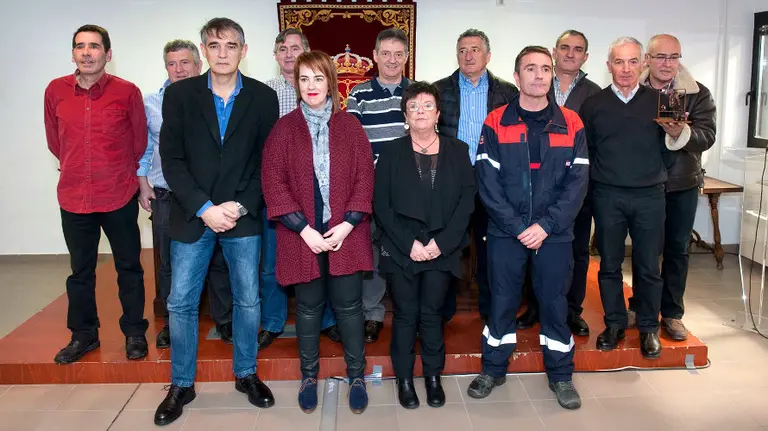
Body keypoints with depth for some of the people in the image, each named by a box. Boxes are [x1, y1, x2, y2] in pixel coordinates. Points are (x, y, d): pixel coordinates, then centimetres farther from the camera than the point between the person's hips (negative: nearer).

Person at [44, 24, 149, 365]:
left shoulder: (127, 92, -8)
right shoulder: (55, 91, 0)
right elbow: (54, 141, 14)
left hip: (120, 196, -2)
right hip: (74, 197, 3)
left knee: (129, 268, 10)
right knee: (80, 271, 15)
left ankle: (134, 333, 26)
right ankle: (83, 335, 31)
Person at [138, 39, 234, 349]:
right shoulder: (151, 103, 8)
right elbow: (143, 148, 14)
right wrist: (143, 184, 6)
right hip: (166, 197, 2)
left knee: (218, 261, 3)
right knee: (169, 264, 9)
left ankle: (225, 321, 18)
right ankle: (173, 324, 24)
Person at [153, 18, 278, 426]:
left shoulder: (263, 97, 1)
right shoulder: (179, 94, 1)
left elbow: (267, 161, 0)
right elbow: (172, 158, -3)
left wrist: (240, 206, -11)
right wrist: (204, 207, -13)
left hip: (243, 217, 0)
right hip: (191, 216, 0)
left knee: (248, 300, 9)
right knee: (181, 303, 6)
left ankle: (246, 374, 29)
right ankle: (181, 384, 24)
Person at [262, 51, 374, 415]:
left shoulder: (350, 126, 4)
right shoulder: (284, 128, 2)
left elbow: (364, 178, 0)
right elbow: (273, 182, -4)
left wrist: (347, 224, -11)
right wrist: (303, 229, -12)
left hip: (346, 233, 0)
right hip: (302, 235, 0)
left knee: (348, 305, 6)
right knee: (308, 306, 11)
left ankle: (357, 375, 22)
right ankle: (309, 375, 28)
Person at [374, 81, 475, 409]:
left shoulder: (457, 151, 4)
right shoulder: (392, 153, 2)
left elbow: (466, 200, -1)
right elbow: (381, 204, -3)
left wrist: (442, 242, -11)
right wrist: (409, 243, -12)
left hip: (442, 249, 0)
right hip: (401, 249, 0)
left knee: (432, 313, 5)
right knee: (405, 314, 5)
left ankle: (433, 376, 22)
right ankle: (404, 378, 19)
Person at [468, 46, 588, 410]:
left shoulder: (571, 124, 3)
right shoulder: (496, 123, -1)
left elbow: (577, 182, -3)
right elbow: (487, 181, -7)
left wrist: (546, 225, -13)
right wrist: (517, 227, -13)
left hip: (554, 234, 1)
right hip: (505, 233, 0)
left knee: (554, 302, 9)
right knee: (502, 301, 9)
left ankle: (560, 375, 26)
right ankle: (493, 369, 27)